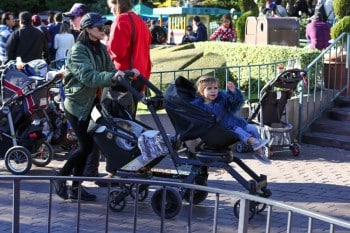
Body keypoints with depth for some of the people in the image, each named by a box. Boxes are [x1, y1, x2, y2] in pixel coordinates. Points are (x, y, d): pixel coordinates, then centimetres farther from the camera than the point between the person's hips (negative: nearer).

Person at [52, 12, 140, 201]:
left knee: (85, 146, 8)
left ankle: (76, 188, 17)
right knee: (86, 146, -9)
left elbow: (110, 71, 3)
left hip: (91, 103, 8)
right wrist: (112, 77, -45)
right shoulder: (78, 51, -17)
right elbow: (88, 76, -31)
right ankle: (61, 177, 10)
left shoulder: (101, 49, 7)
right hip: (77, 104, -8)